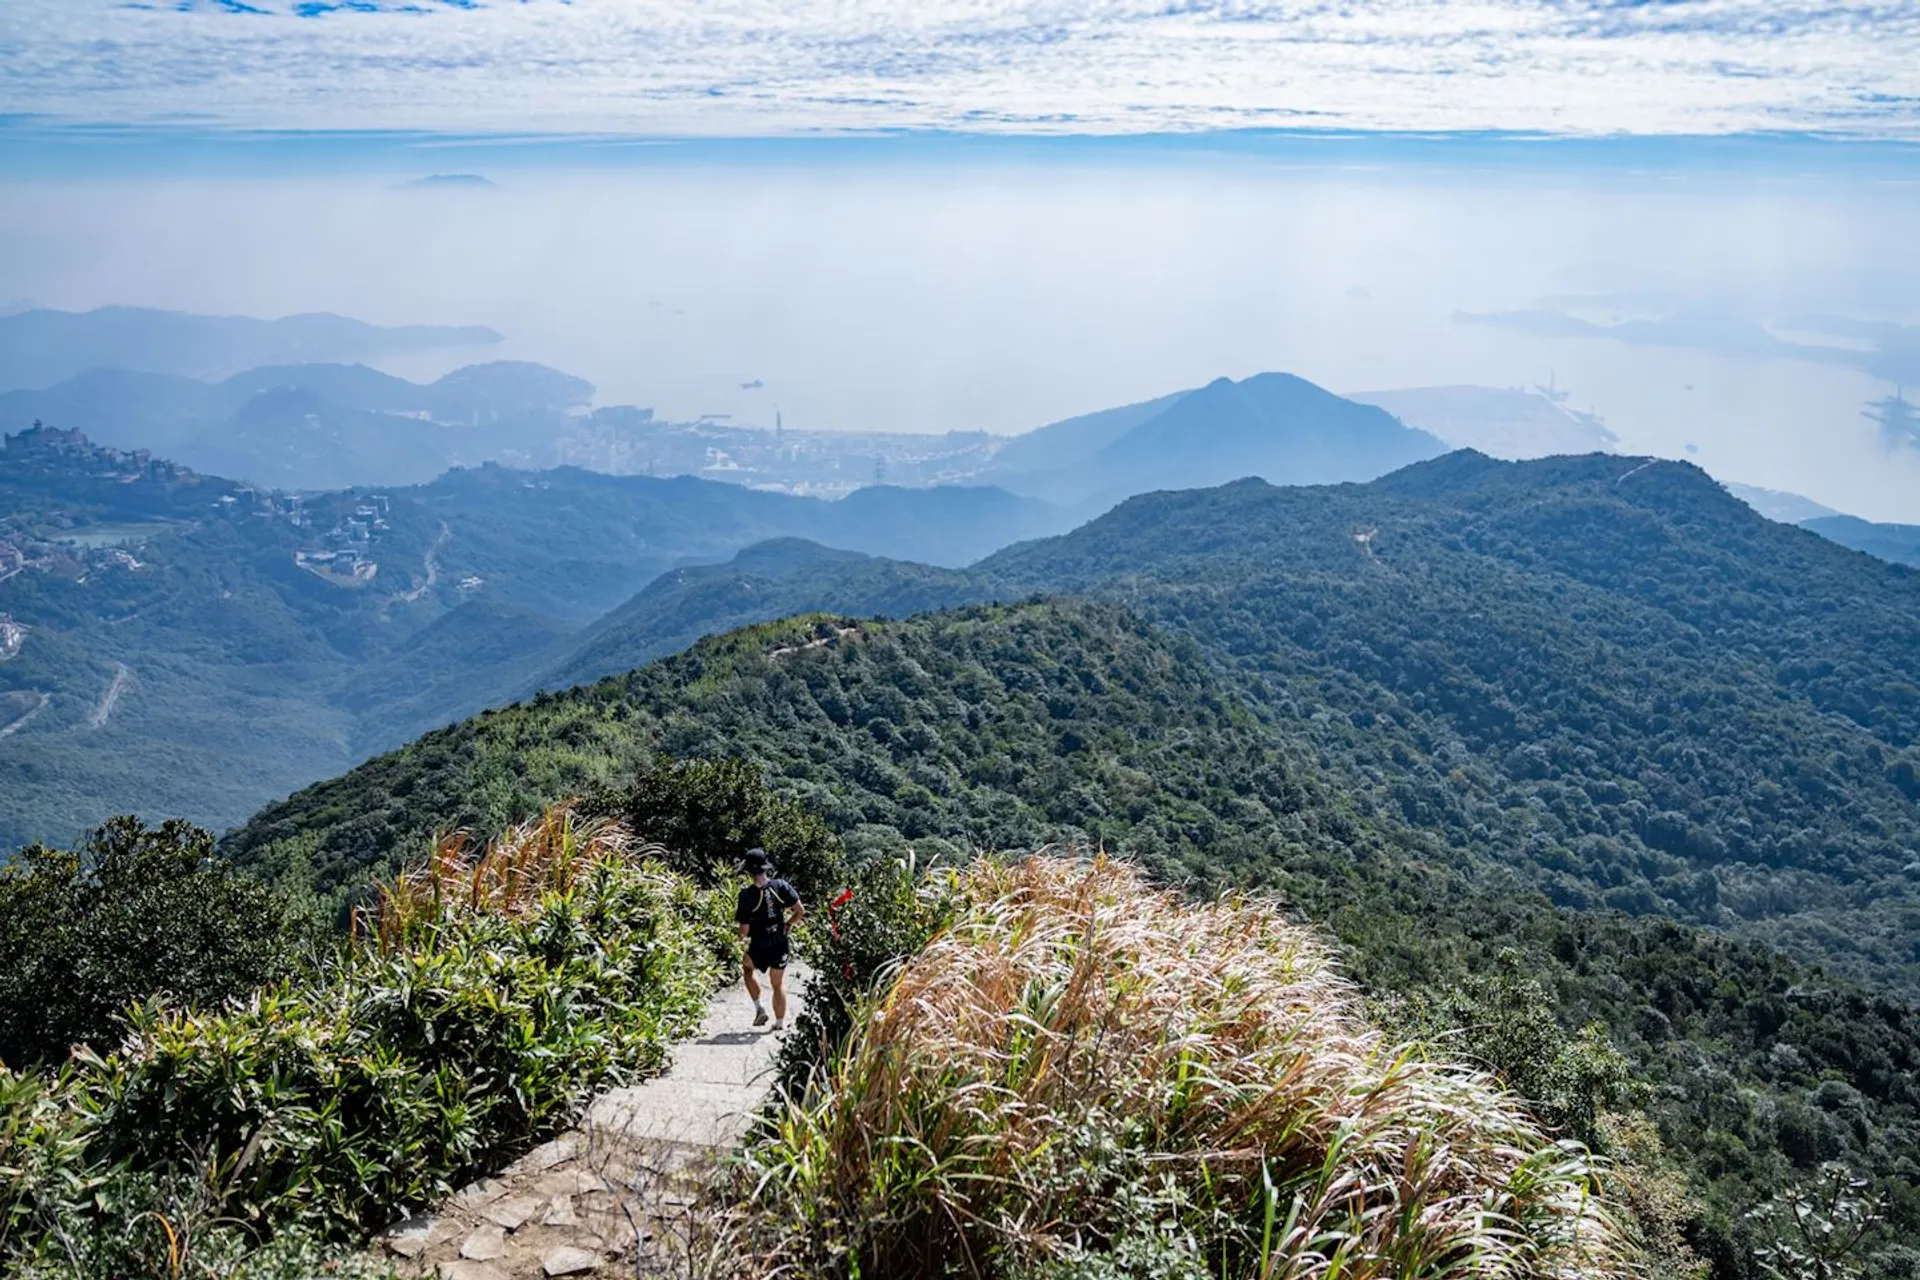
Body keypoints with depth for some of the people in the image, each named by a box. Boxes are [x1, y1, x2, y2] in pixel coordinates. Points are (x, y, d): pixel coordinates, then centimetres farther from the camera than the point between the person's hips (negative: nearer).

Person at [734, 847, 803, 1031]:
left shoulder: (747, 895, -19)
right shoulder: (781, 886, -10)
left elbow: (744, 930, -15)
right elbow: (800, 912, -6)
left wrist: (742, 939, 8)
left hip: (759, 947, -2)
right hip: (781, 945, 3)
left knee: (746, 967, 28)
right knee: (778, 984, 18)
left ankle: (759, 1008, 19)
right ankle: (780, 1023, 23)